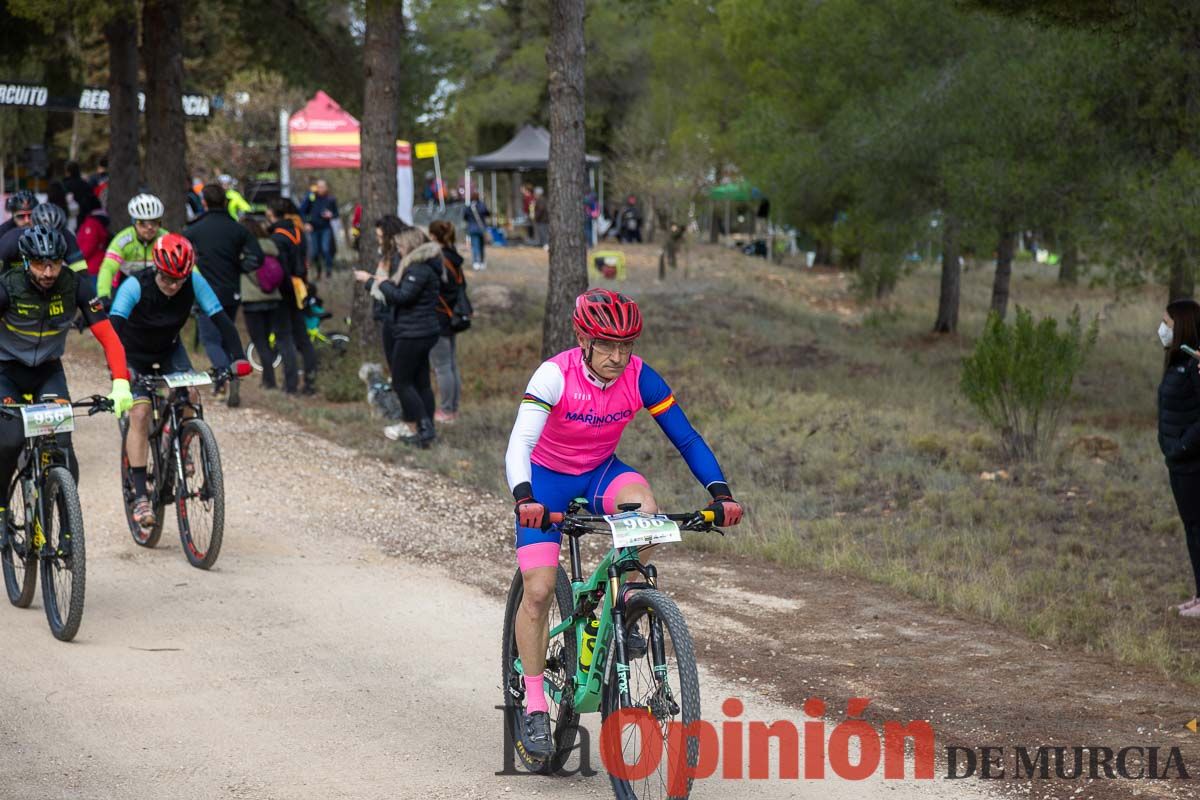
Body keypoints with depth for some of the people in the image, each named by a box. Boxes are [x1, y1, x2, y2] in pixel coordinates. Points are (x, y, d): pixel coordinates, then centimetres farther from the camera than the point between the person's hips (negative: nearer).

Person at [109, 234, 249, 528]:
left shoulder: (194, 282, -24)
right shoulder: (135, 286, -32)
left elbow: (220, 319, -26)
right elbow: (114, 326, -42)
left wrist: (238, 357, -39)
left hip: (169, 350, 3)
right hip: (134, 357, -3)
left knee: (190, 396, -21)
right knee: (140, 414, -18)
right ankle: (140, 497, -17)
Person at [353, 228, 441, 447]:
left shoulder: (419, 268, -17)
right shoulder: (421, 266, 16)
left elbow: (402, 296, -24)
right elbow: (403, 294, 16)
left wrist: (382, 283, -12)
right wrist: (370, 281, 14)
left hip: (413, 334, -10)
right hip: (422, 332, 10)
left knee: (401, 382, -5)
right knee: (421, 382, 11)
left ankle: (425, 428, -9)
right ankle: (427, 431, 13)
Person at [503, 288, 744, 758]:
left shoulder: (640, 378, -18)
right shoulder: (555, 375, -27)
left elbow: (686, 438, -16)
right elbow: (519, 444, -36)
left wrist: (720, 493, -30)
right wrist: (524, 500, -53)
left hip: (599, 473, 2)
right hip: (546, 478, -2)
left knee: (642, 504, -32)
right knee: (538, 590, -11)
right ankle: (534, 706, 3)